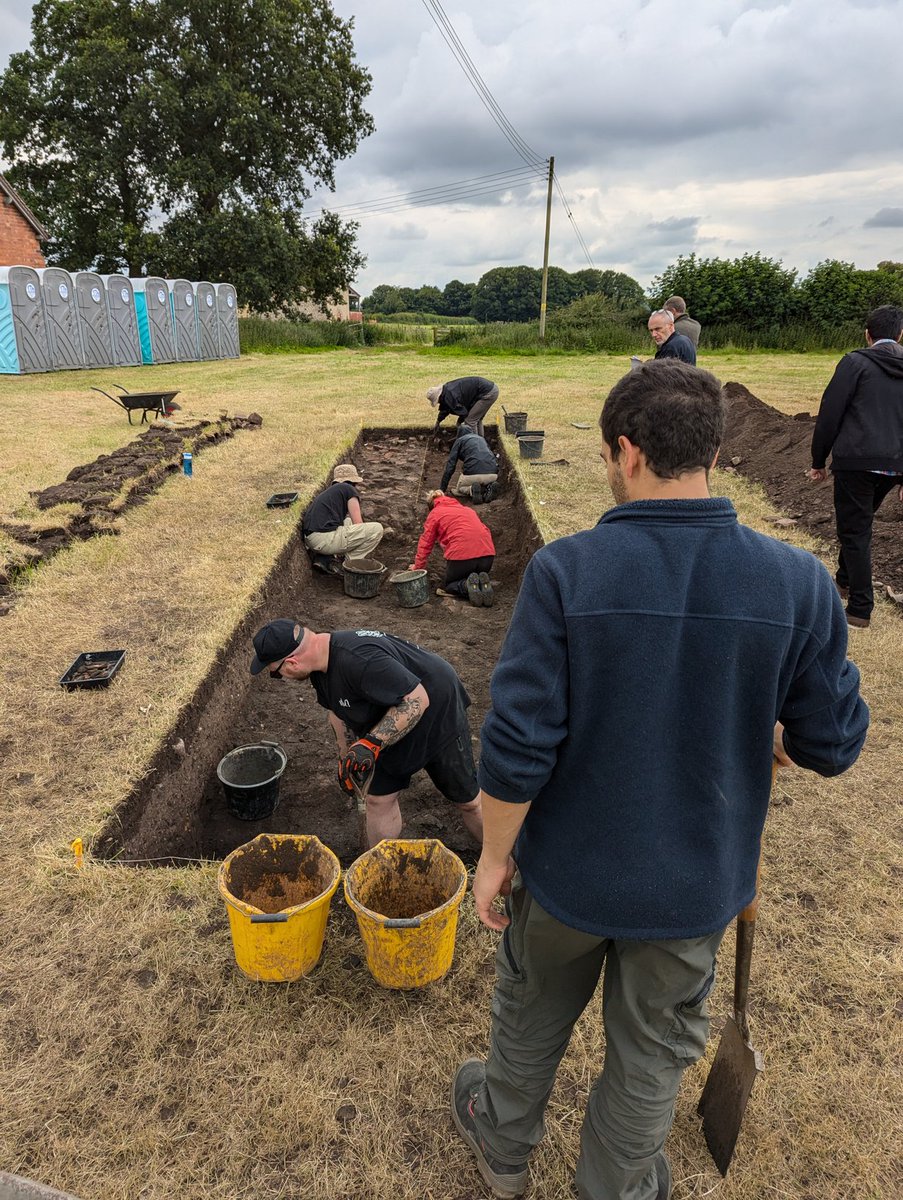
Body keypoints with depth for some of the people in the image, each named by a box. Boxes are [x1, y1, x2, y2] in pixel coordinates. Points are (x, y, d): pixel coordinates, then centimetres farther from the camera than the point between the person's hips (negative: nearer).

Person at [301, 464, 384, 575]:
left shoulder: (327, 492, 30)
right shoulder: (349, 489, 7)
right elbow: (358, 524, 3)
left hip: (309, 540, 8)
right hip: (325, 539, -8)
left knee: (347, 521, 35)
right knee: (377, 529, -3)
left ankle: (325, 559, 15)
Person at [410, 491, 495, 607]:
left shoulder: (434, 513, 14)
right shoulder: (467, 509, 29)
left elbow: (426, 543, 15)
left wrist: (418, 566, 28)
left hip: (461, 555, -4)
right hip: (488, 553, 4)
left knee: (448, 585, 21)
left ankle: (467, 586, -12)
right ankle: (484, 584, -5)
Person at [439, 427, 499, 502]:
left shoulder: (459, 440, 16)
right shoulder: (482, 439, 30)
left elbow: (451, 465, 10)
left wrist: (442, 488, 12)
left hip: (473, 473, -3)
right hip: (493, 474, 4)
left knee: (458, 489, 25)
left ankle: (471, 489, -8)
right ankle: (489, 487, 0)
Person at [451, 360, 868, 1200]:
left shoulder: (565, 571, -24)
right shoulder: (797, 584, -17)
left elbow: (517, 747, -22)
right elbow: (831, 745, -7)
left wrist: (495, 853, -5)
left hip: (568, 871, 0)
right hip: (696, 883, 1)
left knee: (531, 1014, 28)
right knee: (652, 1051, 27)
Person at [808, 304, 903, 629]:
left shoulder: (856, 362, -2)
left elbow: (830, 412, -6)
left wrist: (819, 460, 2)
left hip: (855, 459, -5)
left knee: (855, 530, 0)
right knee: (859, 522, 24)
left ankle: (861, 608, 1)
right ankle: (845, 581, 37)